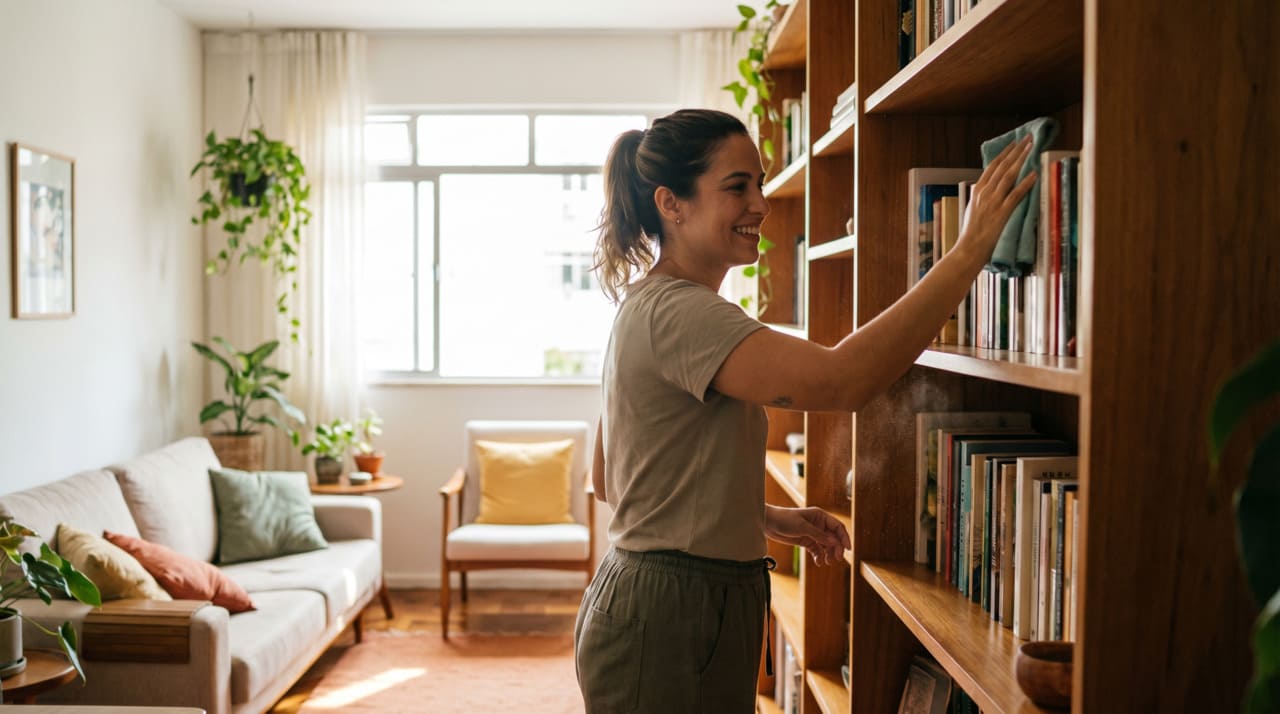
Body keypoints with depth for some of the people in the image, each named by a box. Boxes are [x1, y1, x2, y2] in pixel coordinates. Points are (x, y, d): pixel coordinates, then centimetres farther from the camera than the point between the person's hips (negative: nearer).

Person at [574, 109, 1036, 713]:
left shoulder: (648, 307, 11)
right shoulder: (674, 312, -21)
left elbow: (607, 482, 15)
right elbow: (839, 380, -35)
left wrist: (766, 519, 10)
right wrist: (973, 247, -29)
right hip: (670, 623, -10)